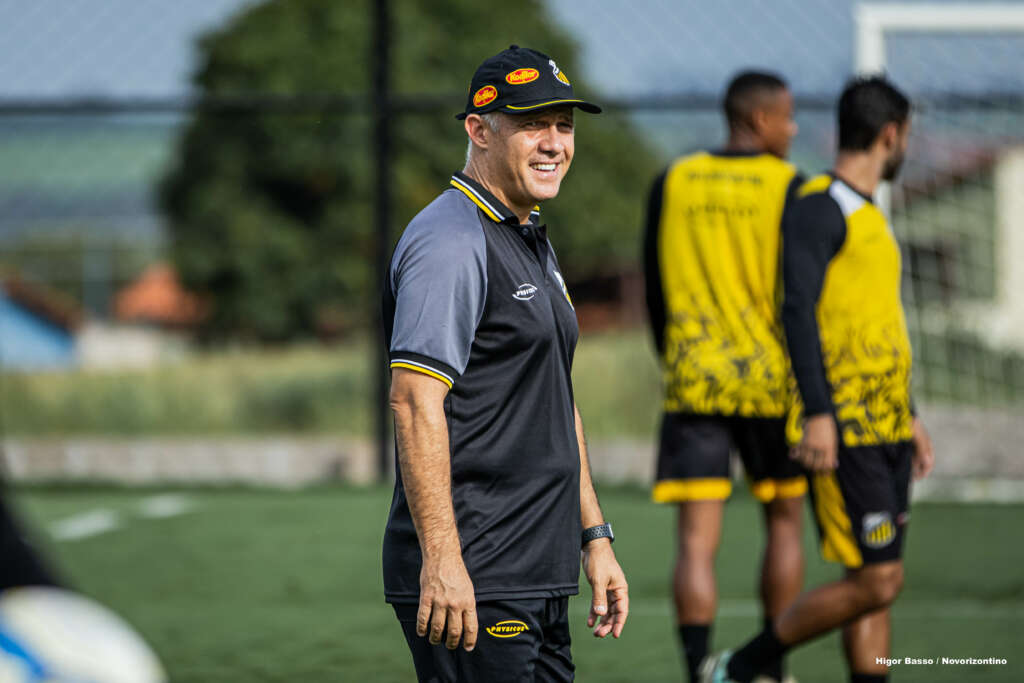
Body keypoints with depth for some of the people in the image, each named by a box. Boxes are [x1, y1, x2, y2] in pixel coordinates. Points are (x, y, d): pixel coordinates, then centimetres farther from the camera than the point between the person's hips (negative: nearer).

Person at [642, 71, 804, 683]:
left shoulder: (673, 183, 6)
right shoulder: (788, 187, -4)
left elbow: (656, 288, 11)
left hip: (693, 381, 2)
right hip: (771, 380, -2)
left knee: (696, 540, -3)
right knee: (785, 519, 18)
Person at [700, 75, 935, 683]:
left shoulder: (867, 215, 20)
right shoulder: (820, 207, -10)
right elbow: (799, 308, -19)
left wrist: (909, 416, 26)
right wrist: (818, 412, -27)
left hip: (886, 425, 9)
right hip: (844, 428, -9)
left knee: (877, 585, 5)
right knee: (877, 580, -11)